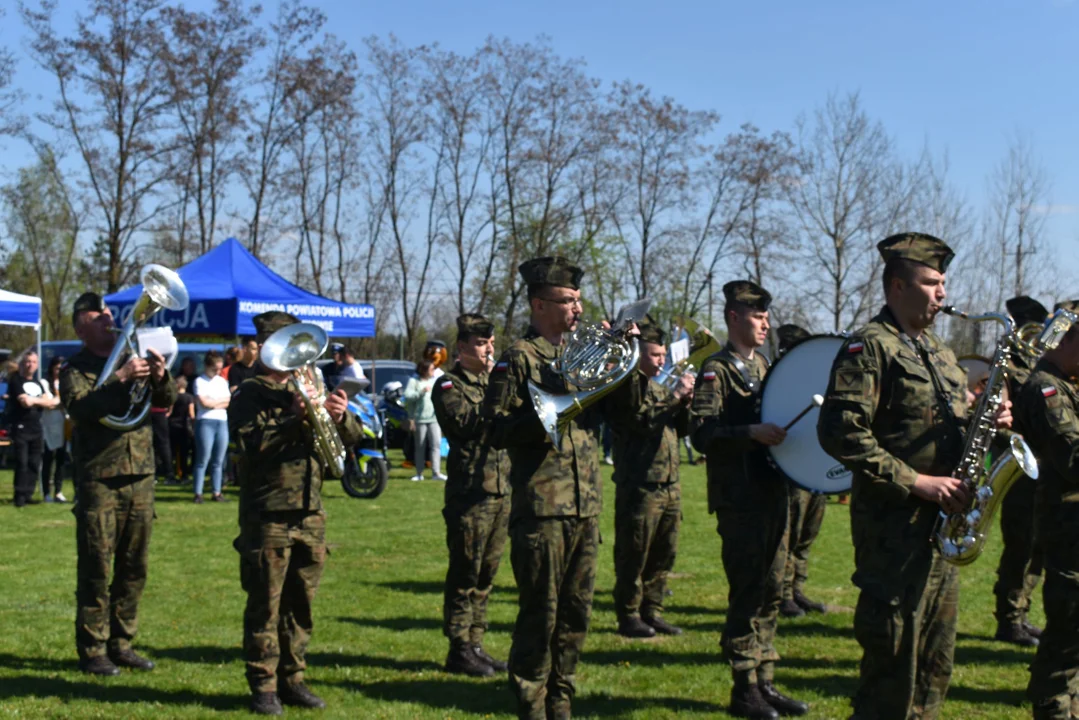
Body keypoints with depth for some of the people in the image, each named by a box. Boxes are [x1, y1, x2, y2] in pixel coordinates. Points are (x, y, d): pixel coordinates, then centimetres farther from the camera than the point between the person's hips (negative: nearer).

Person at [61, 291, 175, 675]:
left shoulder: (133, 360, 13)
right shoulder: (75, 369, -1)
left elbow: (166, 402, 5)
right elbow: (80, 407, -20)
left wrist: (160, 377, -15)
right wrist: (121, 378, -28)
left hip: (140, 475, 5)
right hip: (98, 479, -5)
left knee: (134, 568, 10)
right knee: (96, 569, -3)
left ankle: (120, 643, 20)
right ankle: (92, 650, 6)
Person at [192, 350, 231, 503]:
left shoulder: (222, 381, 16)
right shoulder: (200, 381, -1)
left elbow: (227, 403, 8)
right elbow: (204, 402, -11)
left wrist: (212, 402, -6)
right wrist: (220, 400, 2)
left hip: (222, 422, 5)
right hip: (205, 422, -5)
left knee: (218, 461, 6)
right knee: (203, 459, -5)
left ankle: (217, 492, 10)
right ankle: (198, 494, -3)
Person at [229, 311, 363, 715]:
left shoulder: (307, 389, 15)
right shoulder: (250, 395, 0)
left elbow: (352, 437, 9)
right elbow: (249, 444, -18)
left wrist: (339, 416, -12)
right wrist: (294, 417, -25)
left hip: (310, 514, 5)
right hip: (267, 516, -5)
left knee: (300, 604, 10)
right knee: (265, 605, 0)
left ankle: (292, 679, 19)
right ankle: (263, 686, 8)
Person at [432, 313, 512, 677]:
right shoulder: (449, 385, -4)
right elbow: (467, 422, -21)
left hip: (501, 492, 7)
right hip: (470, 493, -7)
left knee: (485, 575, 11)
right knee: (465, 574, -3)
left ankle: (475, 644, 19)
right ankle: (459, 650, 4)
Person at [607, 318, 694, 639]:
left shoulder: (659, 386, 19)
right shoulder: (625, 386, -6)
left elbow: (681, 429, 16)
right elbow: (641, 420, -21)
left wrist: (685, 402, -1)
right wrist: (674, 397, -24)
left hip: (669, 484, 8)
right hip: (639, 484, -8)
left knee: (664, 553, 12)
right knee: (633, 555, -1)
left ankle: (652, 612, 21)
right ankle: (629, 616, 8)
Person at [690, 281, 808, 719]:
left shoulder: (763, 367, 17)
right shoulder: (716, 371, -7)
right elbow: (702, 433, -18)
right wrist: (752, 432, -28)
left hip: (773, 494, 8)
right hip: (740, 500, -8)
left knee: (771, 592, 11)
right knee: (747, 593, -4)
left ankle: (765, 682, 19)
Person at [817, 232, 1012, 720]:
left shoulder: (938, 351, 18)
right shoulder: (870, 347, -10)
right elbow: (840, 433, -20)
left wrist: (986, 422, 2)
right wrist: (917, 483, -20)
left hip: (942, 521, 9)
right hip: (895, 522, -9)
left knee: (935, 661, 14)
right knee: (893, 659, -4)